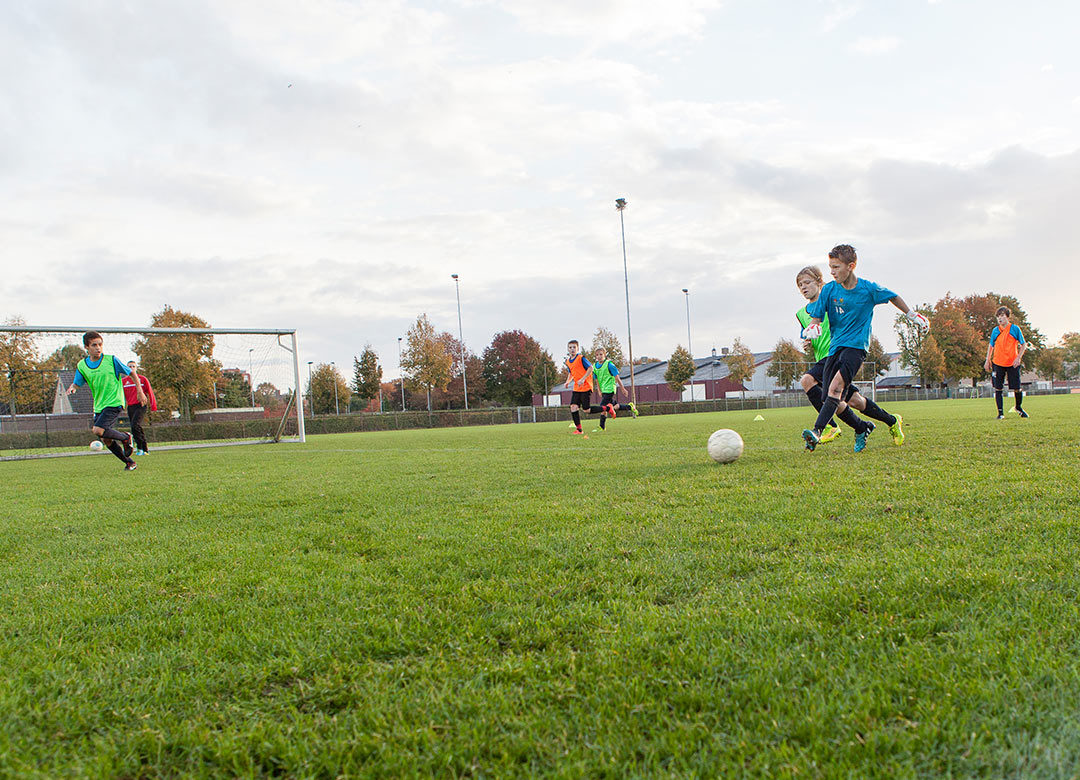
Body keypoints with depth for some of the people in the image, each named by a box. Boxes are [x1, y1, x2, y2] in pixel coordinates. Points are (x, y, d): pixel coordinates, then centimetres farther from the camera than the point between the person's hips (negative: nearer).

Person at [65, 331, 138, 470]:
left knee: (98, 430, -25)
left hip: (114, 403, -6)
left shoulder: (111, 360, -7)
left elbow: (131, 373, 3)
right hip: (98, 407, 6)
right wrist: (72, 387, -13)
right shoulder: (82, 366, 4)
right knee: (106, 440, 5)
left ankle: (125, 438, -1)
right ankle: (129, 462, 20)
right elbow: (77, 383, 12)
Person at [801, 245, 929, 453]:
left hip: (856, 345, -4)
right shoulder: (829, 290, 1)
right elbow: (816, 317, 3)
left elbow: (893, 297, 16)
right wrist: (812, 328, -20)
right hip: (835, 347, 4)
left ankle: (817, 431, -39)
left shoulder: (868, 289, -3)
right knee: (836, 402, -2)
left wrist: (913, 315, 24)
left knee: (836, 386, -27)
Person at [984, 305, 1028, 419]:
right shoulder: (995, 331, 5)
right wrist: (988, 360, 7)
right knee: (998, 389, -3)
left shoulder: (1015, 329, -1)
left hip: (1013, 363, -1)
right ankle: (1000, 413, 4)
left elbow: (1023, 345, 4)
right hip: (998, 363, 1)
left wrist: (1018, 357, -9)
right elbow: (991, 346, 15)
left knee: (1017, 388, 1)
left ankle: (1019, 408, 28)